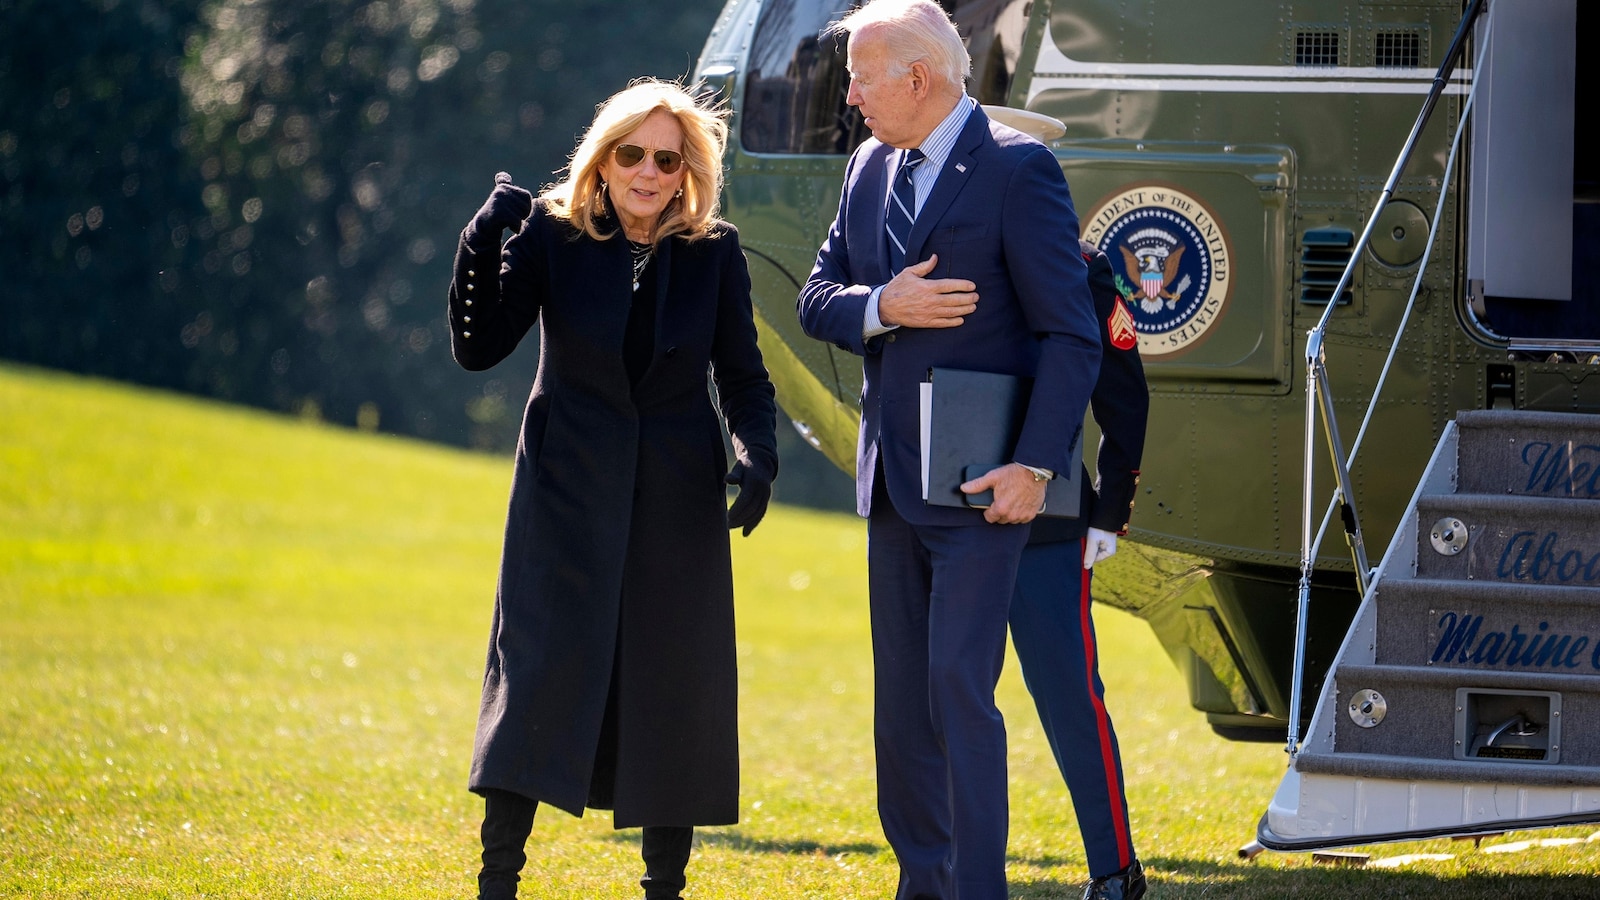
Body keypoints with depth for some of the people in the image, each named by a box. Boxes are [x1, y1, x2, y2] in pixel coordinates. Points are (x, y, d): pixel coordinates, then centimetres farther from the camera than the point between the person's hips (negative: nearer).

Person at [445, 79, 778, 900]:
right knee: (539, 675, -9)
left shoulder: (714, 254, 1)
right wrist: (482, 248, -21)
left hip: (677, 504, 1)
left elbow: (743, 376, 4)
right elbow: (478, 348, -8)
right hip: (567, 497, -1)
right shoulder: (552, 234, -2)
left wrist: (756, 456, -14)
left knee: (671, 686, 4)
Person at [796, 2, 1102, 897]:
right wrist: (882, 307, -11)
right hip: (892, 479, 8)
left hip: (979, 485, -8)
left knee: (959, 689, -14)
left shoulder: (1017, 168, -11)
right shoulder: (870, 170, 12)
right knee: (902, 698, 11)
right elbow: (818, 298, 12)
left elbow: (1072, 333, -13)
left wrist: (1035, 465, -20)